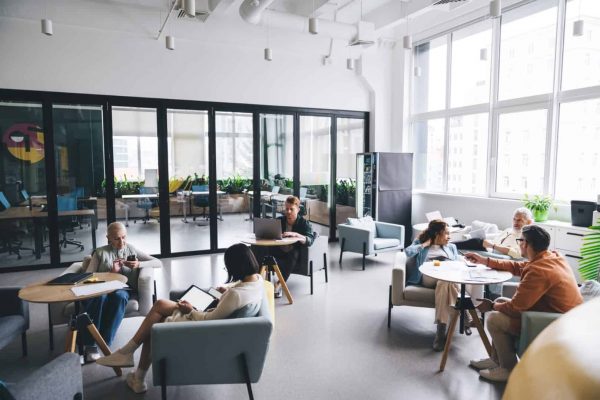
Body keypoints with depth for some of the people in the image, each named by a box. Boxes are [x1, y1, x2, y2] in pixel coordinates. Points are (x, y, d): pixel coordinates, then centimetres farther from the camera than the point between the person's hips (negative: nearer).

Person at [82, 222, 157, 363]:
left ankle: (103, 343, -34)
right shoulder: (100, 252, 16)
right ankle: (89, 345, -33)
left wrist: (139, 264, -7)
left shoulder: (131, 250, 17)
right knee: (100, 297, -37)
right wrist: (111, 271, -10)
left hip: (122, 288, 0)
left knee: (120, 296, -37)